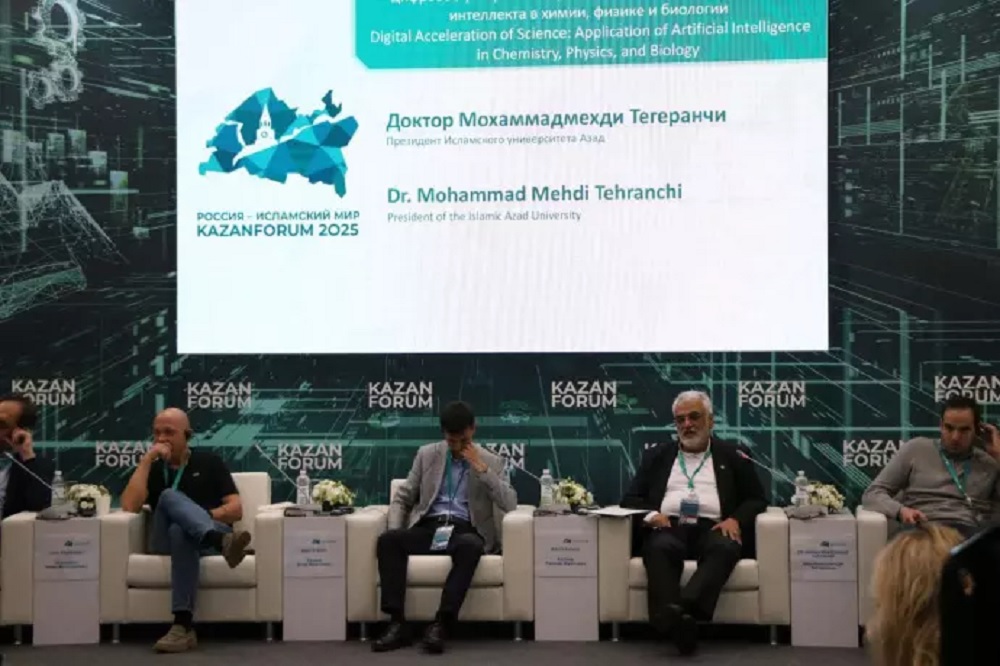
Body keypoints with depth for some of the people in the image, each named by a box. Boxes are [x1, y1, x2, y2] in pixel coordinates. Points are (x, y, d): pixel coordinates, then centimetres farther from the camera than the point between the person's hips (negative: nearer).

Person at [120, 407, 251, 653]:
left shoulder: (209, 462, 17)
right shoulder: (152, 469, 20)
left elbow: (236, 510, 6)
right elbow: (129, 507, -2)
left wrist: (199, 517, -10)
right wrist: (147, 459, -2)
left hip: (206, 539, -1)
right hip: (167, 540, 1)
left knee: (180, 530, -38)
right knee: (169, 497, -33)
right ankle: (222, 540, -61)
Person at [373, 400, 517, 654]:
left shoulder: (491, 461, 8)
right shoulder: (427, 454, 13)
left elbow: (510, 504, -5)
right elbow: (402, 499, 13)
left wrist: (481, 468, -12)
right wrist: (395, 533, -6)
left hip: (465, 531, -2)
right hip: (428, 527, 2)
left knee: (470, 547, -39)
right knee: (388, 539, -28)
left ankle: (440, 624, -39)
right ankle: (397, 623, -30)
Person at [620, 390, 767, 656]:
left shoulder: (732, 456, 19)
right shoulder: (656, 456, 22)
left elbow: (757, 499, 15)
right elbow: (630, 498, 17)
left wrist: (735, 520, -7)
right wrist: (650, 514, -6)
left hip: (712, 528, -1)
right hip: (669, 527, 1)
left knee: (725, 548, -36)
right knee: (660, 548, -35)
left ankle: (681, 609, -57)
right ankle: (675, 619, -54)